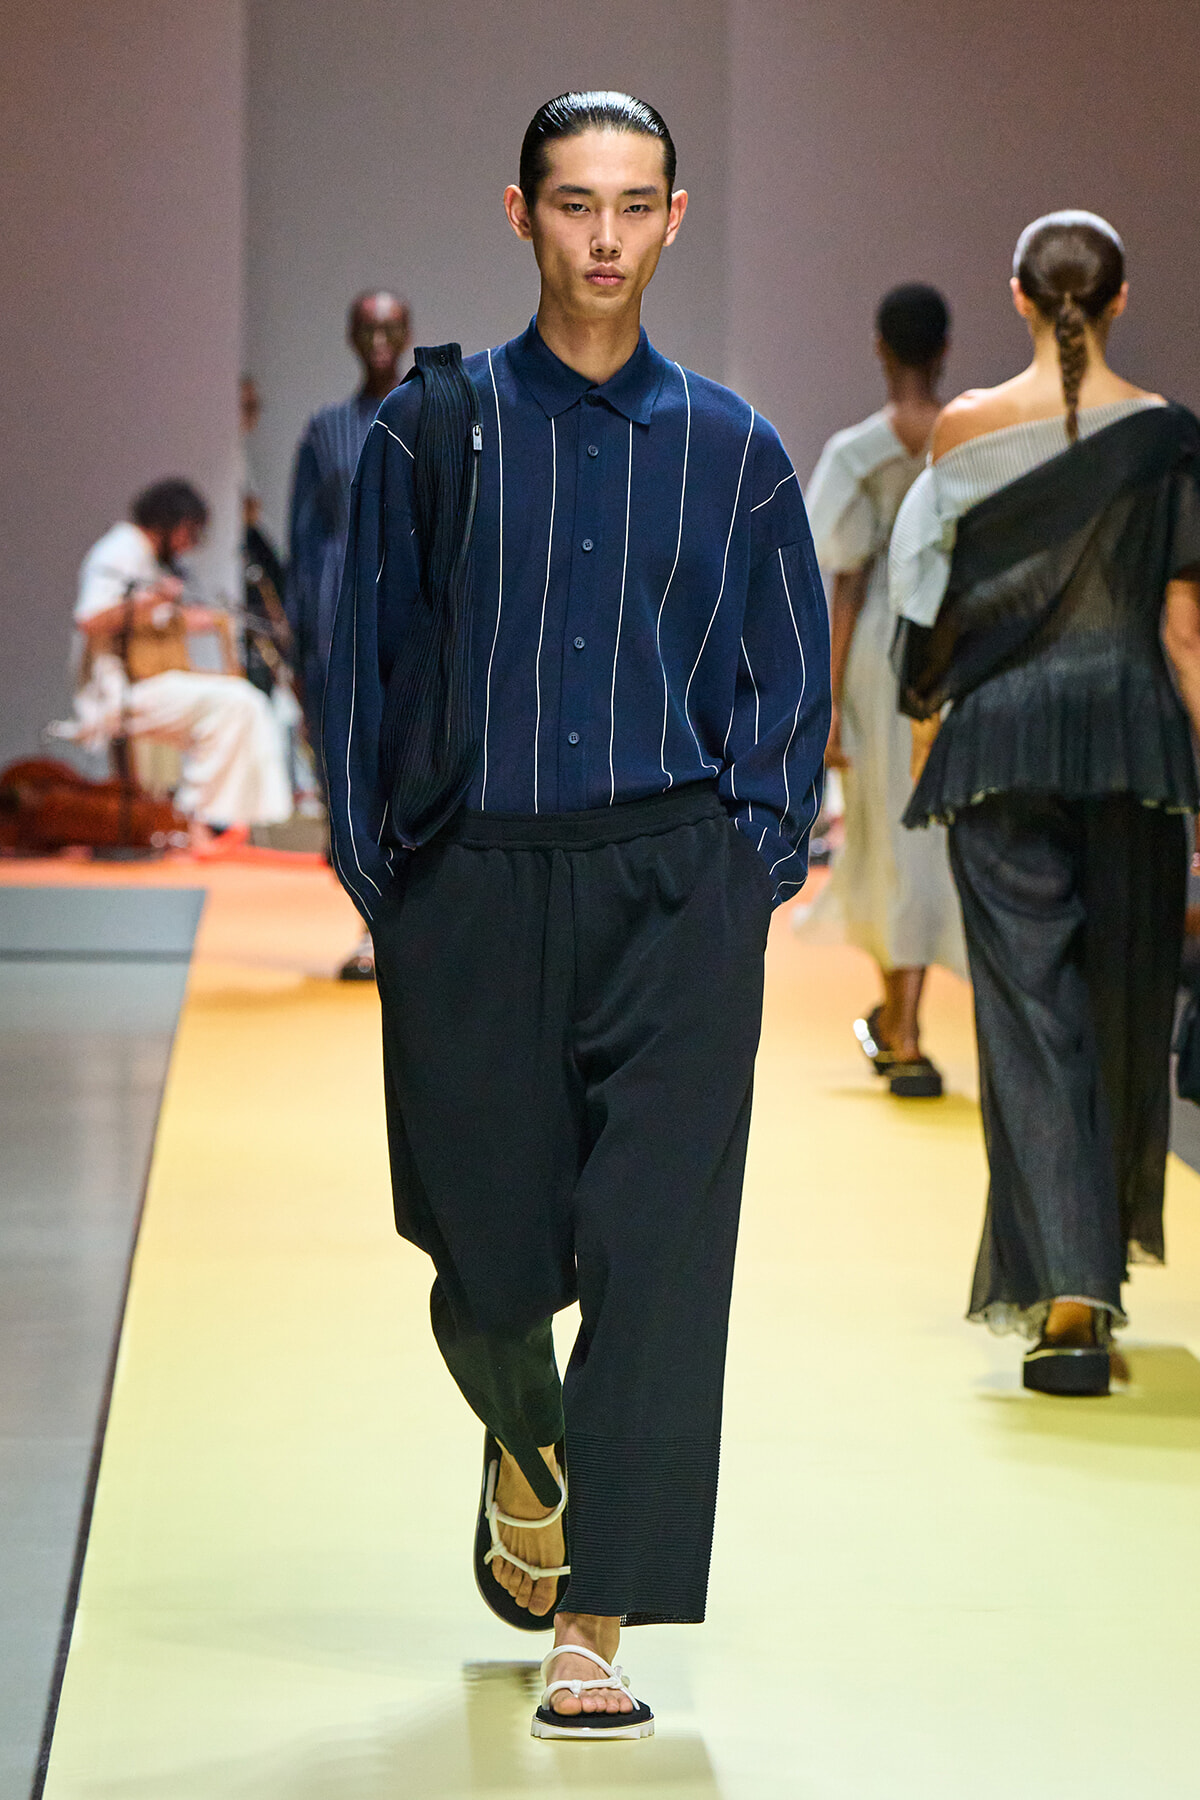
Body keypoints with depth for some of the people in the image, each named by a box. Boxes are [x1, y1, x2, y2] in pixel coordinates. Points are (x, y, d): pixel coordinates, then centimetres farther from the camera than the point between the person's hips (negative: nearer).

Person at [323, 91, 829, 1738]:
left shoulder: (731, 448, 7)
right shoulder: (431, 430, 5)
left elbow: (790, 680, 11)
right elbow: (365, 664, 7)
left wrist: (754, 866, 0)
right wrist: (382, 880, 1)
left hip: (673, 880, 0)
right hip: (473, 881, 0)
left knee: (655, 1246, -9)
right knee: (488, 1248, 5)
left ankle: (598, 1624, -5)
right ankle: (526, 1453, 40)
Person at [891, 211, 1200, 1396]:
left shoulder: (966, 429, -3)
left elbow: (937, 596, 1)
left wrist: (928, 718, 16)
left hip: (1000, 733, -1)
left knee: (1030, 1000, -1)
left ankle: (1067, 1296, -13)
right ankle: (1101, 1254, 32)